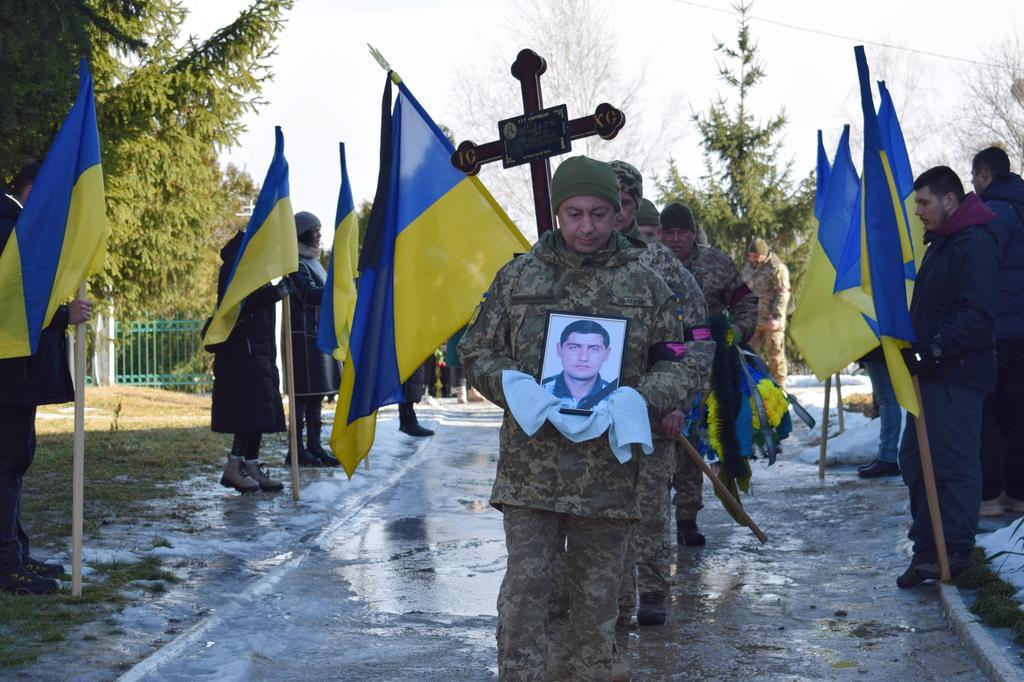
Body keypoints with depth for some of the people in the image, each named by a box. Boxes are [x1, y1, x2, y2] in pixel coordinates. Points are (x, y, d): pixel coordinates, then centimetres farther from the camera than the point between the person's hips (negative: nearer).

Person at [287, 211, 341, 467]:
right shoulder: (297, 264, -10)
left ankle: (314, 446, 14)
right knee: (303, 393, -8)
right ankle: (298, 449, -5)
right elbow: (311, 294, -21)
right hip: (304, 335, -10)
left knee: (317, 393, 10)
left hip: (320, 334, 10)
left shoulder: (313, 261, 21)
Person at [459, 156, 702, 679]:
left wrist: (641, 396, -12)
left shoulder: (646, 285, 5)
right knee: (524, 588, -3)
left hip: (608, 472, 1)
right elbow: (477, 351, 11)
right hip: (530, 467, 0)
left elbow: (679, 364, 8)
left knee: (598, 595, 10)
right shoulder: (517, 277, 6)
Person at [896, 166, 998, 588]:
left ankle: (956, 551, 0)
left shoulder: (975, 245, -14)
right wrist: (914, 349, 15)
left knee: (954, 461, -7)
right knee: (915, 458, 12)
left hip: (958, 374, -11)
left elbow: (977, 316, -24)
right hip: (932, 371, 11)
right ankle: (927, 546, 18)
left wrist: (936, 349, -29)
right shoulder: (940, 243, 19)